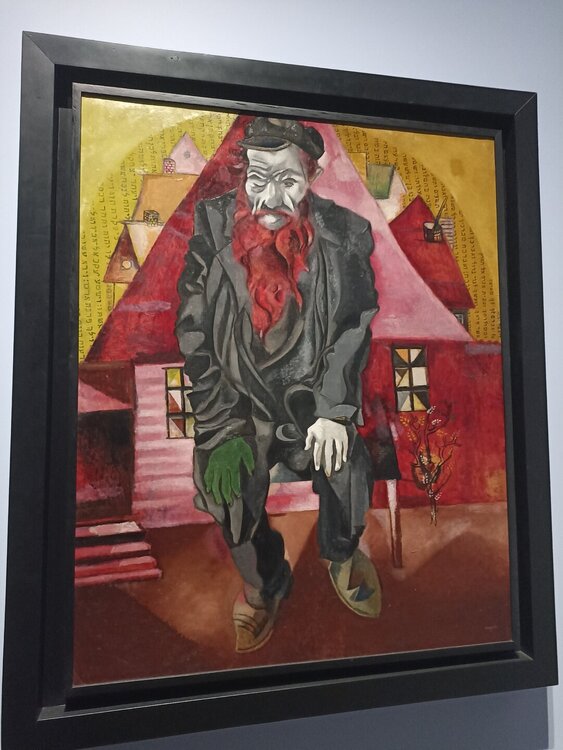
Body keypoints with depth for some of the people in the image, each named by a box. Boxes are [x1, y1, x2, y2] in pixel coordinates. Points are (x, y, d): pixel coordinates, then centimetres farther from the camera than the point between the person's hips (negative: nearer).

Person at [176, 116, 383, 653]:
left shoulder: (344, 235, -7)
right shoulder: (213, 227, -8)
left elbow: (353, 330, -2)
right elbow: (195, 335, -8)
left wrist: (334, 412, -13)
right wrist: (223, 429, -14)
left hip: (312, 393, 1)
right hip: (237, 396, 0)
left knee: (347, 471, -20)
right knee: (228, 482, -20)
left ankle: (340, 555, 19)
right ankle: (263, 583, 14)